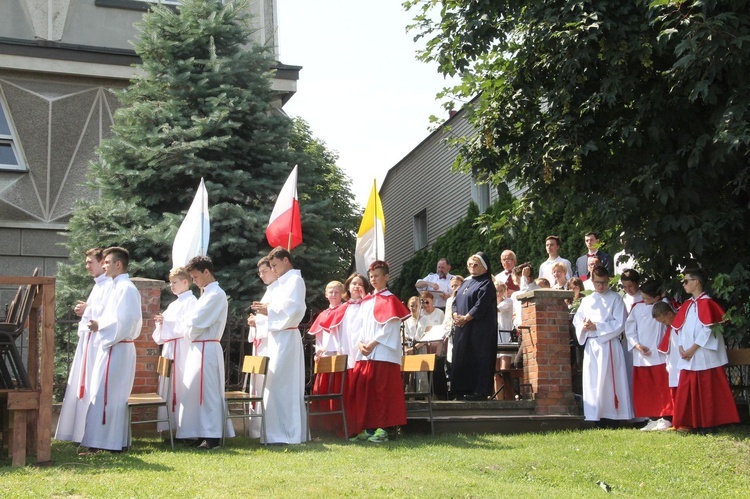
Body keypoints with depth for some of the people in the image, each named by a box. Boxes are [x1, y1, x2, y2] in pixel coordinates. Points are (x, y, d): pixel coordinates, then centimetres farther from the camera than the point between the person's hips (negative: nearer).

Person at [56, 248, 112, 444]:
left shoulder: (109, 285, -10)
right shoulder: (98, 285, 21)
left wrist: (88, 308, -7)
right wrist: (85, 312, 7)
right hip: (87, 338, 10)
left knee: (92, 387, -8)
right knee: (81, 386, 10)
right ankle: (79, 432, 16)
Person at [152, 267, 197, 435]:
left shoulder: (191, 301, -4)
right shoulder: (173, 305, 22)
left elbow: (188, 326, -16)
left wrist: (167, 321, -14)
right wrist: (161, 322, 6)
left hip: (182, 349, -9)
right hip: (169, 348, 9)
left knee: (180, 385, -10)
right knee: (168, 387, 6)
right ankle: (171, 426, 10)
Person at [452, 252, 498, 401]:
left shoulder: (486, 284, -5)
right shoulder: (465, 283, 21)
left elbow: (481, 306, -16)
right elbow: (455, 302, 17)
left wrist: (465, 318, -15)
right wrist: (456, 316, -3)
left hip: (479, 328, -8)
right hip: (462, 329, 8)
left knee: (477, 358, -8)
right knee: (461, 358, 6)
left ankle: (479, 391, -6)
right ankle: (464, 389, 11)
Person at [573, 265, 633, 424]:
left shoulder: (615, 299, 2)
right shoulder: (586, 301, 17)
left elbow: (619, 323, -6)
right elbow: (577, 320, 14)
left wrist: (596, 327, -11)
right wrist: (584, 326, -9)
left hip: (609, 345, -4)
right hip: (590, 345, 4)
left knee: (609, 380, -6)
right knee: (591, 381, 2)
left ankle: (614, 414, -3)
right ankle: (592, 416, 6)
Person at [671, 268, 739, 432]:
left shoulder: (706, 303, -10)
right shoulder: (687, 305, 13)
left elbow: (708, 329, -16)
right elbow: (680, 328, 15)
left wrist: (693, 349, -16)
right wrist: (681, 347, 0)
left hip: (705, 356, -8)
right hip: (689, 358, 8)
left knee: (707, 391, -1)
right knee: (689, 391, 8)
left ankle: (709, 423, 7)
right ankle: (694, 423, 15)